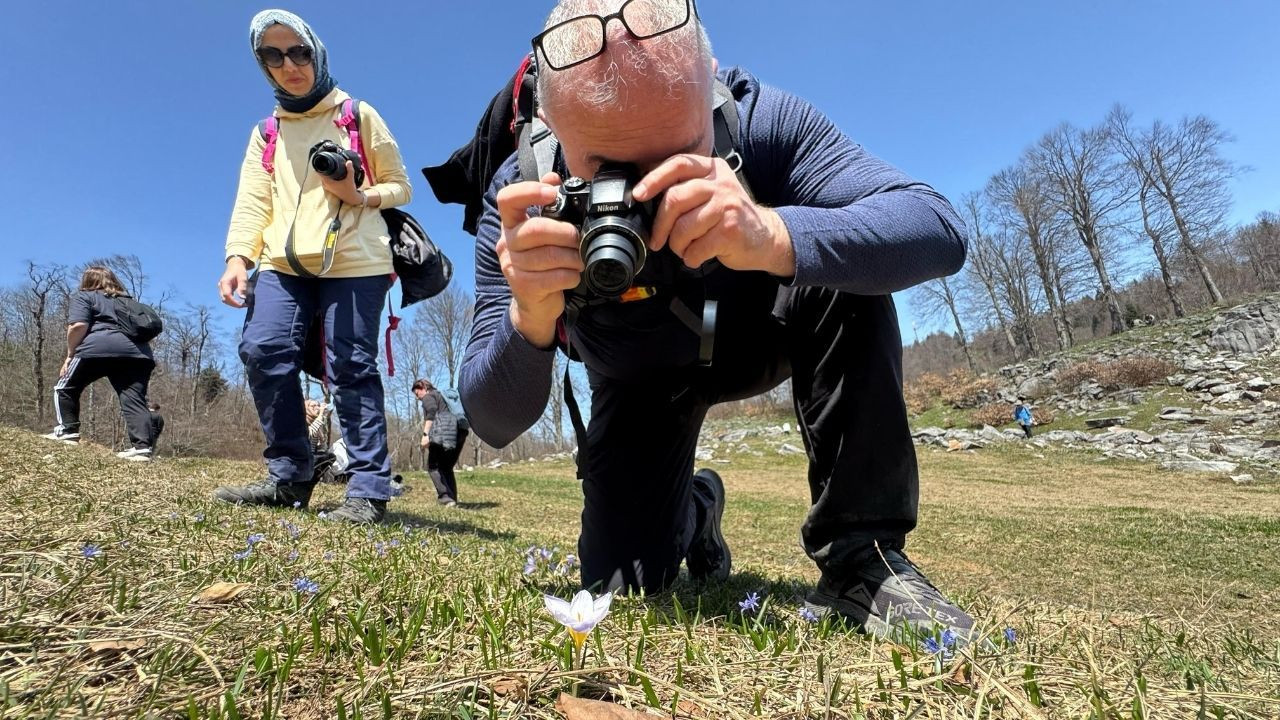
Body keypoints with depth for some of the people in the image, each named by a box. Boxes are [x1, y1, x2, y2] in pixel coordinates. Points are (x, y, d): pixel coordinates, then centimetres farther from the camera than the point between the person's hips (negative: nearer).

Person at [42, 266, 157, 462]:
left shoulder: (83, 297, 17)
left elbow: (78, 326, 0)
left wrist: (70, 354, 9)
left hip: (98, 349, -4)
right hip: (137, 353, 4)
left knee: (66, 387, 19)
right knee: (134, 400, -2)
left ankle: (67, 431, 18)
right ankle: (141, 447, -14)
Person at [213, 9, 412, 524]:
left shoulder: (358, 116, 13)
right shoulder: (265, 133, 22)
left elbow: (400, 187, 10)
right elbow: (252, 201, 10)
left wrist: (360, 196, -11)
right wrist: (238, 256, -7)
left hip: (353, 261, -4)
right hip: (283, 261, 4)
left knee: (350, 369, -11)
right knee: (263, 352, -12)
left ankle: (369, 490, -8)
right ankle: (289, 478, 0)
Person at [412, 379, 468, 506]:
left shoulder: (428, 397, 8)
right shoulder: (443, 395, 32)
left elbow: (431, 413, -12)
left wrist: (425, 434, -20)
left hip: (443, 433, -8)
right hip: (459, 431, 8)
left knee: (433, 466, 2)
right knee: (447, 467, 17)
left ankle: (445, 497, -13)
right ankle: (452, 498, 8)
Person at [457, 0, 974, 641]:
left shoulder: (759, 119, -27)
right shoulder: (521, 200, -26)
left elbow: (939, 231, -35)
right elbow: (493, 424, -25)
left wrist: (773, 238, -53)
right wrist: (530, 318, -48)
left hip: (756, 335, 0)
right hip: (642, 382, 1)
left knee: (844, 271, -30)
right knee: (620, 584, -8)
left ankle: (861, 555, -21)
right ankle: (694, 511, 28)